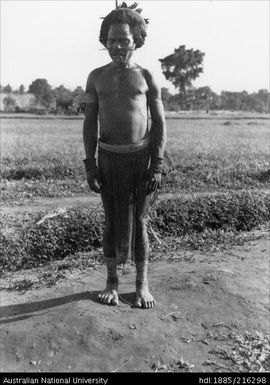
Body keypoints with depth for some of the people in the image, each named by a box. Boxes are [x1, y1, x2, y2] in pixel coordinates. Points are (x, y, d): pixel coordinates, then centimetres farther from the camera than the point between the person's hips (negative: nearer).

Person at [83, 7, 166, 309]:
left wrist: (157, 166, -8)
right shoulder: (96, 77, 6)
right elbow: (90, 123, 5)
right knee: (111, 222, 7)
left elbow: (159, 124, 0)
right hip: (109, 158, 1)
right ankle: (112, 282, 23)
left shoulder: (146, 77, 3)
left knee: (138, 222, 5)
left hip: (141, 157, -1)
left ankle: (142, 284, 19)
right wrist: (90, 164, -3)